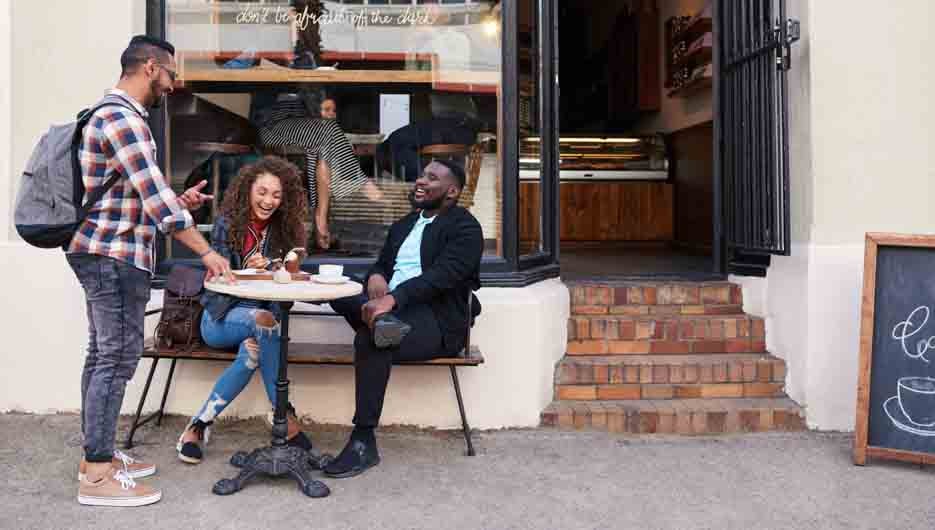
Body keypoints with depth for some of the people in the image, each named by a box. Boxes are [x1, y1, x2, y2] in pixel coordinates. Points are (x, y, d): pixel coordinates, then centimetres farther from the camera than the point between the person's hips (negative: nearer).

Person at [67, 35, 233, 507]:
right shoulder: (123, 118, -15)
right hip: (114, 254, -11)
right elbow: (154, 194, -21)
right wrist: (206, 251, -19)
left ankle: (96, 456, 23)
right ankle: (98, 475, 1)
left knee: (103, 355, 14)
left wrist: (178, 202, 13)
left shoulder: (115, 113, 18)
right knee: (117, 357, -6)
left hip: (104, 251, 11)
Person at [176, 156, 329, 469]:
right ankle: (287, 422, -33)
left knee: (254, 347, -34)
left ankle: (199, 426, -22)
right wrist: (252, 271, -22)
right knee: (265, 320, -35)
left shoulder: (283, 229, 6)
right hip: (222, 316, -3)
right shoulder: (227, 223, -3)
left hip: (264, 315, 3)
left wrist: (268, 266, -15)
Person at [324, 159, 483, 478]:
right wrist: (376, 276, -4)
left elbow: (442, 275, -17)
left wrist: (392, 299, -30)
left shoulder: (464, 227, -2)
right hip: (391, 307, 8)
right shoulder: (403, 225, 24)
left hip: (438, 320, -8)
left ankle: (364, 443, -25)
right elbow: (382, 264, 22)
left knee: (370, 340, -32)